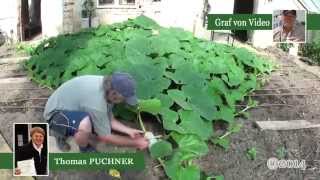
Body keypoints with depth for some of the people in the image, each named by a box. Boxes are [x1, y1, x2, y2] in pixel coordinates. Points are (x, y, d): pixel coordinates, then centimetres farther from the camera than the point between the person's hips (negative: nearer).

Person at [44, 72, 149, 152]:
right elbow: (105, 138, -22)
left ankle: (63, 131, 20)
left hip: (73, 108, 9)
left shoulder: (107, 85, -11)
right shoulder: (96, 103, -37)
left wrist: (129, 131, -4)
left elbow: (109, 119, 4)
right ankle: (84, 149, -4)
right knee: (86, 124, -37)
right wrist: (135, 143, -14)